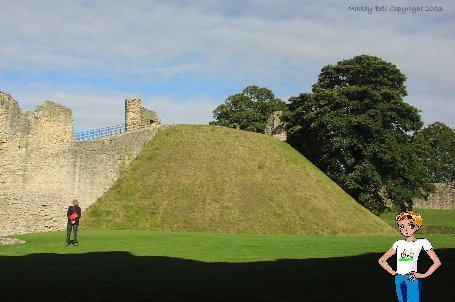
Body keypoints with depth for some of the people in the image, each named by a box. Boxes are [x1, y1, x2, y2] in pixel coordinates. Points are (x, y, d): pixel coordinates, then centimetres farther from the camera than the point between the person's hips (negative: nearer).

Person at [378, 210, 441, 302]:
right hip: (399, 279, 4)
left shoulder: (422, 242, 1)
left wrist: (424, 275, -5)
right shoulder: (398, 244, 10)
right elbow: (381, 260, 15)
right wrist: (392, 272, 4)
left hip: (413, 279, -4)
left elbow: (437, 262, 0)